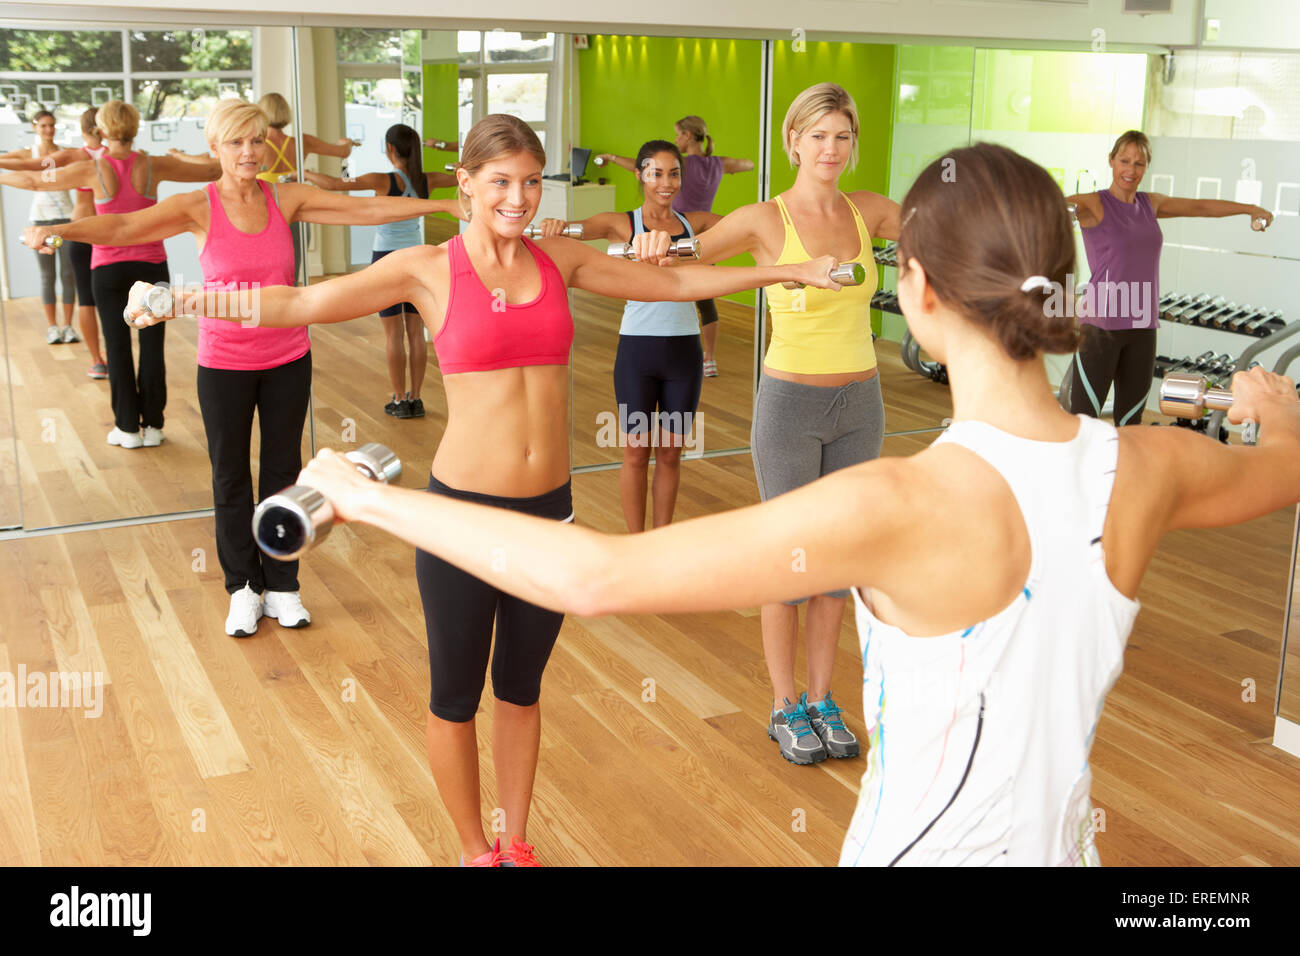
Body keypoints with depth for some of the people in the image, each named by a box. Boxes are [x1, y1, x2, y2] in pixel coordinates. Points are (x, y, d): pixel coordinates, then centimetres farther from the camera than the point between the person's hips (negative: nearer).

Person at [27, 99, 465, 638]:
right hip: (224, 364, -2)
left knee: (283, 472, 11)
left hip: (287, 360, 2)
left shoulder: (287, 199, -3)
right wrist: (58, 230, -38)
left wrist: (446, 204, -7)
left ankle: (281, 586, 25)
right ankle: (243, 588, 26)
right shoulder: (199, 208, -10)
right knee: (230, 477, 10)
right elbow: (121, 228, -20)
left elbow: (369, 210, -4)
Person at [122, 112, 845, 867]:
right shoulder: (428, 270, -6)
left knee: (522, 686, 19)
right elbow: (298, 304, -10)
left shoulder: (559, 260, 4)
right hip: (465, 510, -3)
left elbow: (675, 282, 12)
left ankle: (517, 844, 37)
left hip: (550, 507, 4)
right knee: (456, 696, 11)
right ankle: (477, 852, 33)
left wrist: (788, 272, 14)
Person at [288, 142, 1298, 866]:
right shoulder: (1146, 468, -12)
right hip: (1059, 842, 7)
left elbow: (597, 576, -34)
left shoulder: (897, 508, -30)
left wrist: (371, 497, -23)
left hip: (921, 847, -6)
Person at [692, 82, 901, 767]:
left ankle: (822, 700, 28)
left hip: (860, 404, 5)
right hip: (790, 404, -4)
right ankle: (785, 709, 22)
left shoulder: (869, 211, 4)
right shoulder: (766, 220, -9)